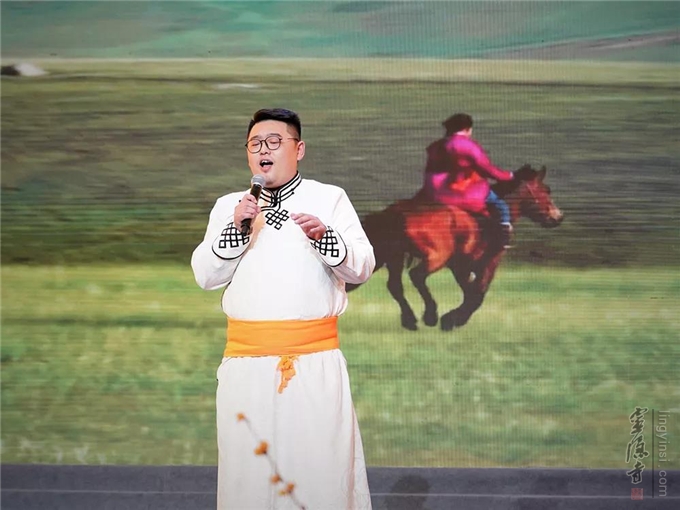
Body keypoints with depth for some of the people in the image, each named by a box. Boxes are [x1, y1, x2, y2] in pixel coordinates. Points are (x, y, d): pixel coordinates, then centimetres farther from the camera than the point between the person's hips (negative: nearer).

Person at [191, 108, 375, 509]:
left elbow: (362, 268, 1)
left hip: (316, 359, -2)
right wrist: (235, 229, -7)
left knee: (321, 462, -5)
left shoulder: (330, 198, 7)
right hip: (246, 359, 2)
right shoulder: (229, 205, 15)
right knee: (248, 463, 1)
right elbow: (206, 276, 8)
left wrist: (324, 237, -16)